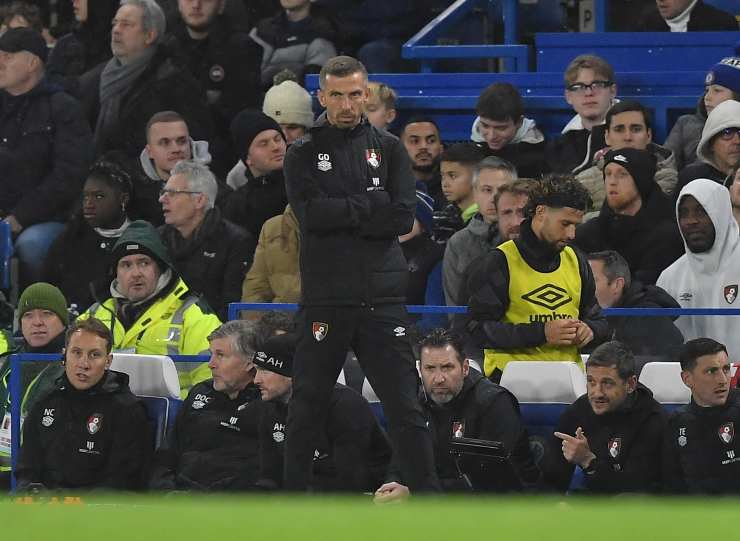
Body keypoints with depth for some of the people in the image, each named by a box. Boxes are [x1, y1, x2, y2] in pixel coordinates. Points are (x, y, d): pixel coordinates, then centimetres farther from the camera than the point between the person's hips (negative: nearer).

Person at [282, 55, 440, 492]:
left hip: (382, 297, 0)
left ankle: (428, 493, 0)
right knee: (309, 404, 6)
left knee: (405, 406, -1)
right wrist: (373, 203, -10)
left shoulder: (388, 149, 10)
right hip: (325, 299, 0)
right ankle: (294, 494, 15)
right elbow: (311, 214, -10)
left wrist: (341, 216, -8)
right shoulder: (305, 154, 7)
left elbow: (403, 218, -3)